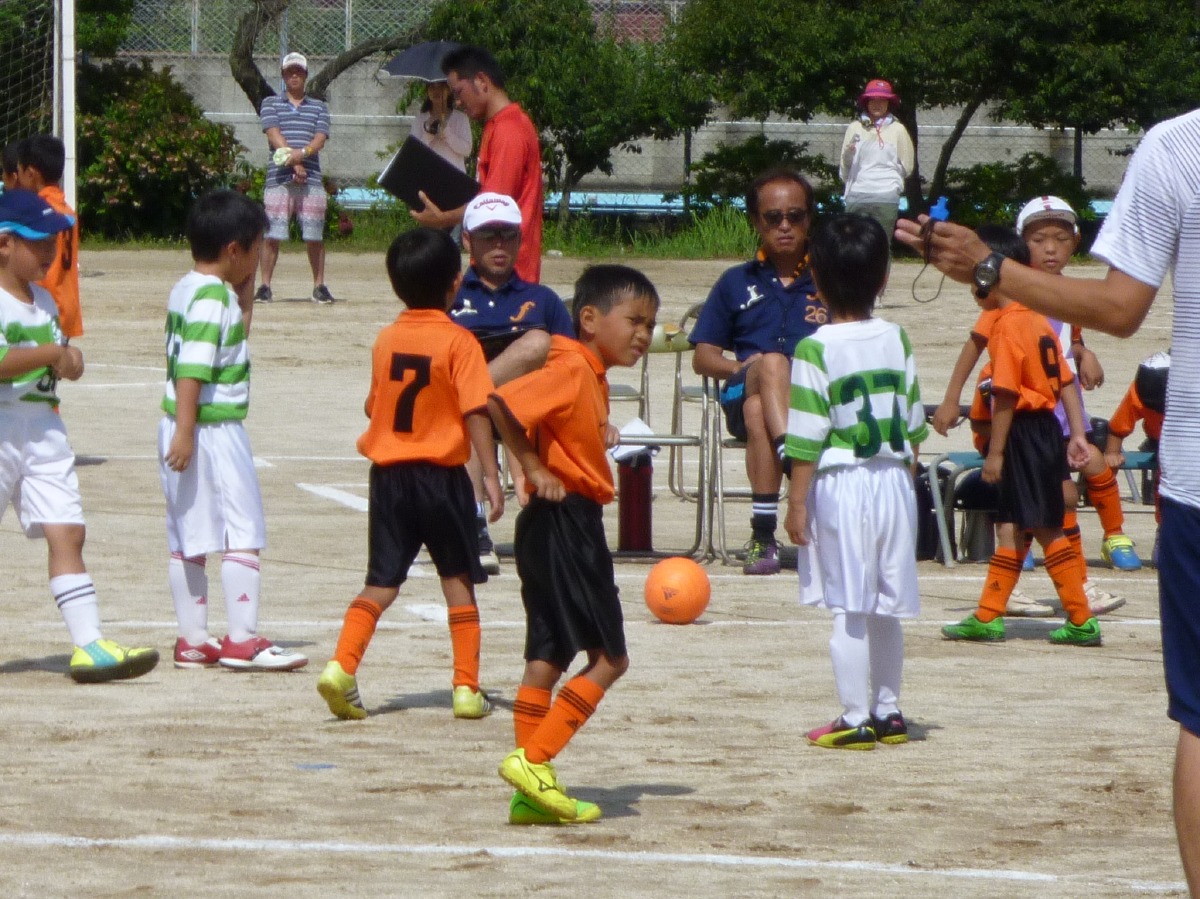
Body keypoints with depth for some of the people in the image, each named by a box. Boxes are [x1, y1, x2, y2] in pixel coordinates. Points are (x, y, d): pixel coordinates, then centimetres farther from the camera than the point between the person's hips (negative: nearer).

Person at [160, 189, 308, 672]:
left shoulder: (185, 289, 13)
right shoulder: (212, 298, -16)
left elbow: (236, 331, 29)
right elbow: (192, 369, -23)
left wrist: (245, 289, 17)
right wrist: (185, 432, -26)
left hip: (184, 429, 10)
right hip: (212, 430, -10)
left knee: (187, 538, 11)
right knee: (243, 534, -5)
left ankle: (193, 640, 16)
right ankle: (243, 640, -7)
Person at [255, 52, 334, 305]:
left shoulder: (319, 108, 16)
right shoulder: (271, 104, 11)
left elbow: (320, 139, 2)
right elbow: (274, 135, -3)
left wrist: (302, 154, -19)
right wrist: (294, 163, -15)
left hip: (311, 178, 1)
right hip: (278, 178, -1)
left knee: (314, 236, 1)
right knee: (272, 234, -5)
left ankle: (319, 286, 9)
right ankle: (265, 286, -1)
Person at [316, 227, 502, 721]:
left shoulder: (385, 340, 4)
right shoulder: (458, 342, -10)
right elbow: (475, 412, -15)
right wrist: (491, 475, -12)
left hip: (389, 473, 3)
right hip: (442, 476, -3)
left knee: (382, 582, 7)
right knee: (458, 580, 9)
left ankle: (342, 666, -11)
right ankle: (467, 688, 9)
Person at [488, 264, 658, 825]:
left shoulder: (593, 376, 16)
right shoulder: (571, 368, -15)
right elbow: (500, 403, -26)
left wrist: (600, 433, 8)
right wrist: (533, 468, -18)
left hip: (572, 526, 10)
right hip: (564, 521, -10)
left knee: (549, 658, 10)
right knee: (609, 658, -7)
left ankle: (532, 790, 12)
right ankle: (533, 761, -9)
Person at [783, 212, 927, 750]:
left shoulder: (816, 350, -12)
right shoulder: (897, 340, 4)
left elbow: (807, 439, -12)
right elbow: (913, 426, 10)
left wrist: (797, 503, -6)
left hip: (841, 484, -5)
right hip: (893, 481, 5)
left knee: (848, 611, -1)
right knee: (885, 610, 15)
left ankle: (856, 720, 0)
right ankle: (888, 711, 22)